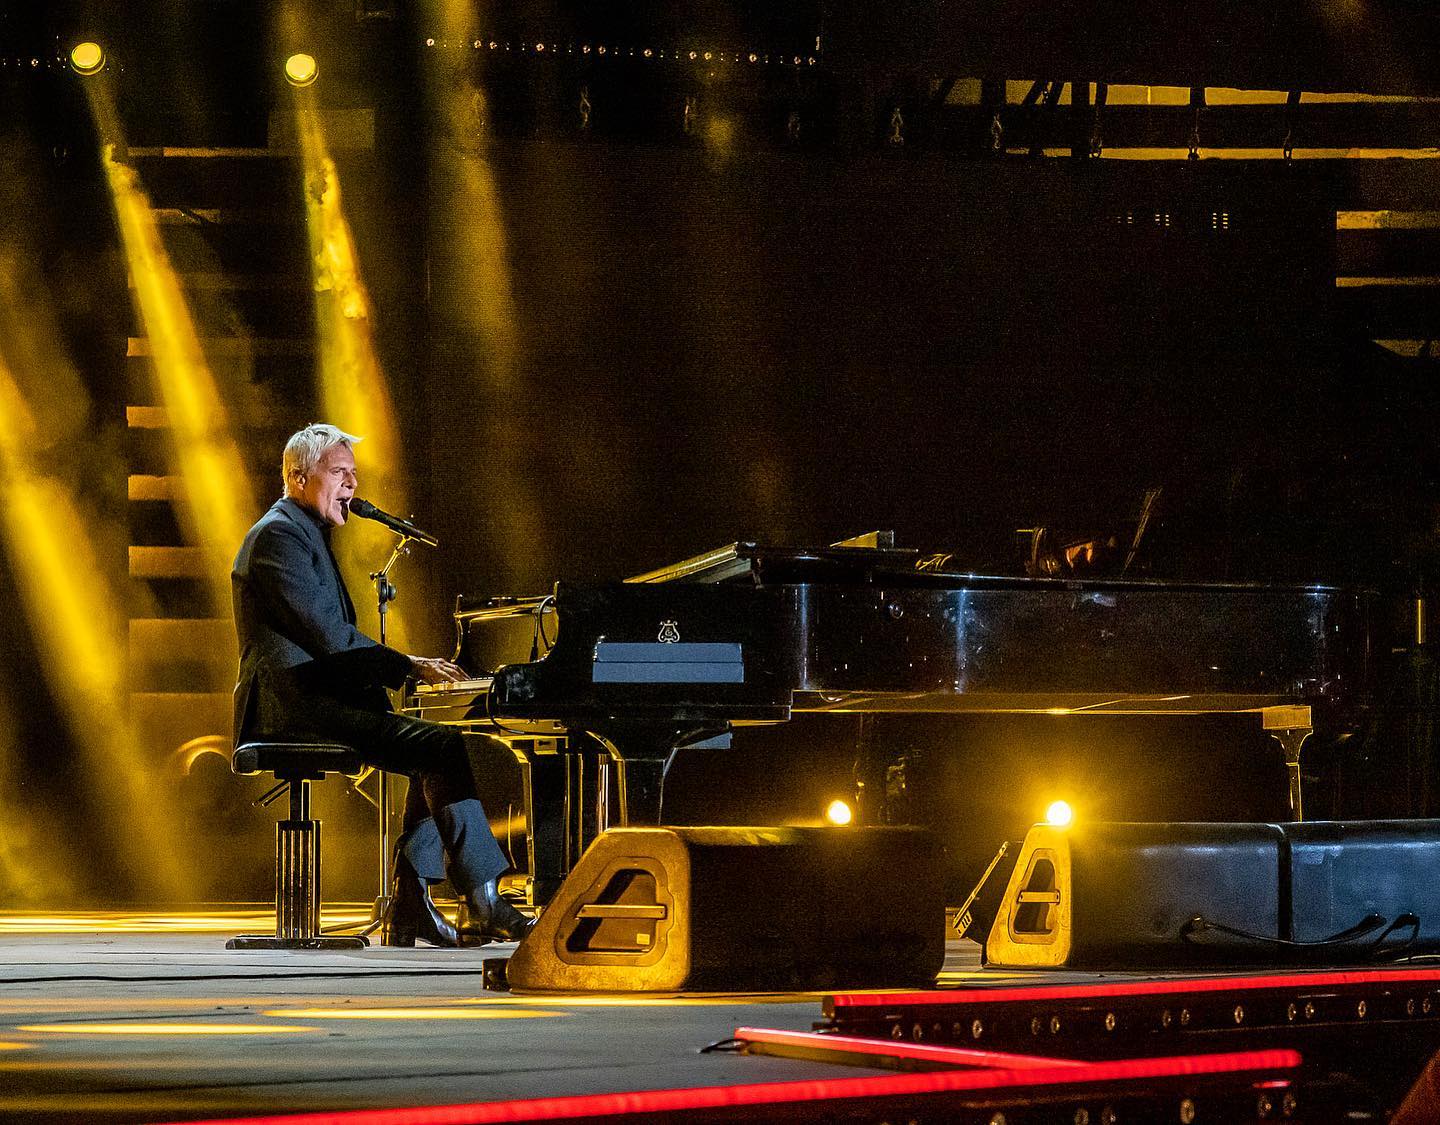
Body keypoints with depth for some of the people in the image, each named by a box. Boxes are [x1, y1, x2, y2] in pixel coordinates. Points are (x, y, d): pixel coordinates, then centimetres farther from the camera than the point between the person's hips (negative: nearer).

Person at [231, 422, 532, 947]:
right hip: (294, 704, -11)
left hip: (312, 697, 11)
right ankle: (482, 905, -20)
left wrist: (410, 667, 8)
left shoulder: (305, 534, 23)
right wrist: (408, 666, -14)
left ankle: (410, 908, 1)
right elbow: (327, 635, -19)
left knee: (436, 751, 9)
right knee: (443, 746, -20)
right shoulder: (279, 535, -11)